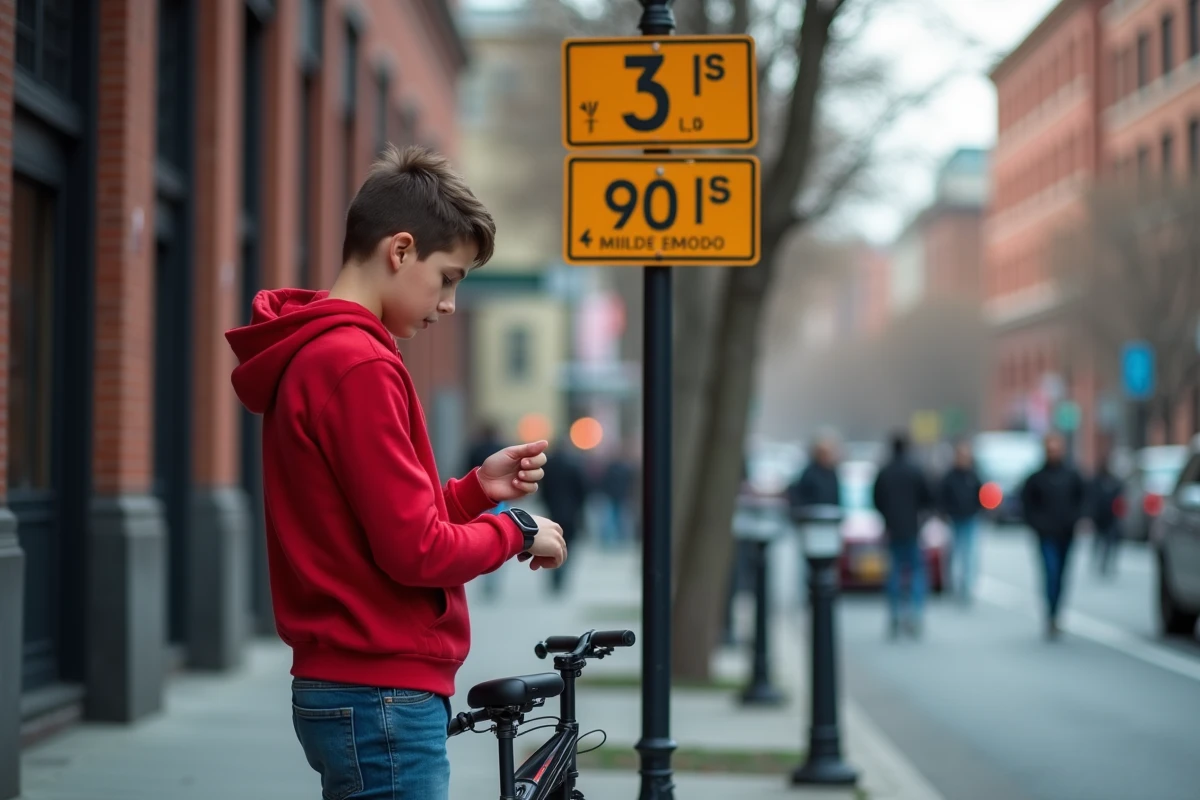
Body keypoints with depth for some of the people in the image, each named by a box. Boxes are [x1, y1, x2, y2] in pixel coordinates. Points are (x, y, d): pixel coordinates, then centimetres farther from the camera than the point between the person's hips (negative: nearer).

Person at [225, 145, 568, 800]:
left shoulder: (307, 358, 15)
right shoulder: (357, 364, -17)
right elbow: (414, 551, -20)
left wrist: (475, 490, 7)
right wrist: (515, 530, -4)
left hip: (346, 690, 10)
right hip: (383, 697, -10)